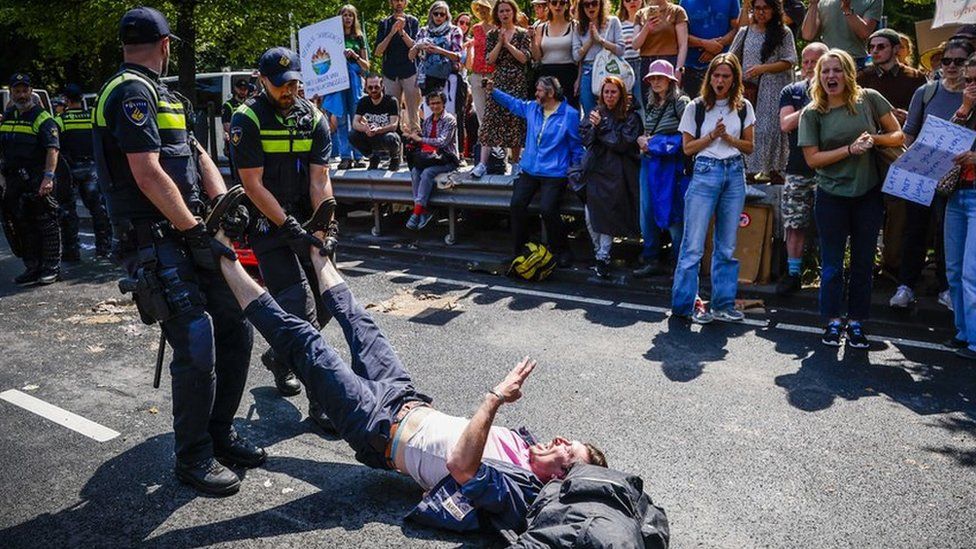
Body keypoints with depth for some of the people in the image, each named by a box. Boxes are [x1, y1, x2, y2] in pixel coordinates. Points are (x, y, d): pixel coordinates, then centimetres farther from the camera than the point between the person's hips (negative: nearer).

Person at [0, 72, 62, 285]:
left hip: (38, 183, -7)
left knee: (46, 225, -3)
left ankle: (52, 268, 3)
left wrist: (48, 177, -27)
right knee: (21, 226, 11)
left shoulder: (43, 118, -7)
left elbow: (52, 149, -17)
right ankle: (33, 267, 20)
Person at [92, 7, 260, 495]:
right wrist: (197, 233, -18)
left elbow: (196, 153, 17)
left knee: (235, 331, 11)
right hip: (156, 245, -10)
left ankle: (219, 432, 25)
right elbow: (148, 176, -19)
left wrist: (222, 199, 0)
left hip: (186, 238, 10)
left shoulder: (154, 94, 21)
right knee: (197, 349, -11)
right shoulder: (132, 92, -10)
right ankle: (193, 458, 6)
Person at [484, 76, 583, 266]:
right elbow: (512, 102, 30)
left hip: (554, 174, -5)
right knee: (517, 204, -14)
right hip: (529, 170, 5)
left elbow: (576, 147, 0)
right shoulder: (531, 108, 12)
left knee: (547, 209, -23)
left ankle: (561, 251, -2)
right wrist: (493, 91, 25)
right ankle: (519, 249, 0)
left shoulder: (570, 115, -4)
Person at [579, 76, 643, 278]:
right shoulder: (595, 113, 15)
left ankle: (603, 257, 1)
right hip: (595, 170, 3)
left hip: (616, 174, -3)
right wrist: (594, 126, -11)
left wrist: (601, 127, -10)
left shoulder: (631, 117, 2)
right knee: (590, 216, -1)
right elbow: (585, 139, 8)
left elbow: (623, 143, -9)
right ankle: (599, 252, 19)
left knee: (607, 216, -7)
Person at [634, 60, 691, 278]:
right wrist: (643, 141, 3)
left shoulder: (681, 102, -5)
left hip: (671, 165, -7)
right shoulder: (650, 105, 16)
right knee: (647, 213, 7)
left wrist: (653, 143, -10)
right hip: (649, 164, 7)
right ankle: (651, 261, 17)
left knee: (673, 215, -5)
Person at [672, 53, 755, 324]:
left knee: (727, 245, 7)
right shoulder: (696, 107, 2)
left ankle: (723, 304, 15)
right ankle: (685, 303, 3)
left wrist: (727, 137, -7)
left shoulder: (743, 107, 10)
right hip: (705, 173, -3)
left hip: (735, 173, 3)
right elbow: (688, 147, 3)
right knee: (694, 244, -6)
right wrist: (712, 136, -11)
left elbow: (749, 146, 10)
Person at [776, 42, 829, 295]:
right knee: (794, 224, 4)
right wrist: (812, 107, -10)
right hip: (798, 169, 2)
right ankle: (793, 273, 13)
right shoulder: (791, 92, 12)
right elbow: (786, 124, -3)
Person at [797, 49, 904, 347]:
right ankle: (834, 321, 18)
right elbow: (812, 158, -9)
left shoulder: (869, 99, -2)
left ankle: (856, 322, 20)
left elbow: (898, 135, 4)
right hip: (832, 196, -1)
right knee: (832, 263, 5)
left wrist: (874, 138, -16)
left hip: (868, 194, 1)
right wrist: (850, 149, -19)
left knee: (864, 261, 8)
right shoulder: (812, 113, -4)